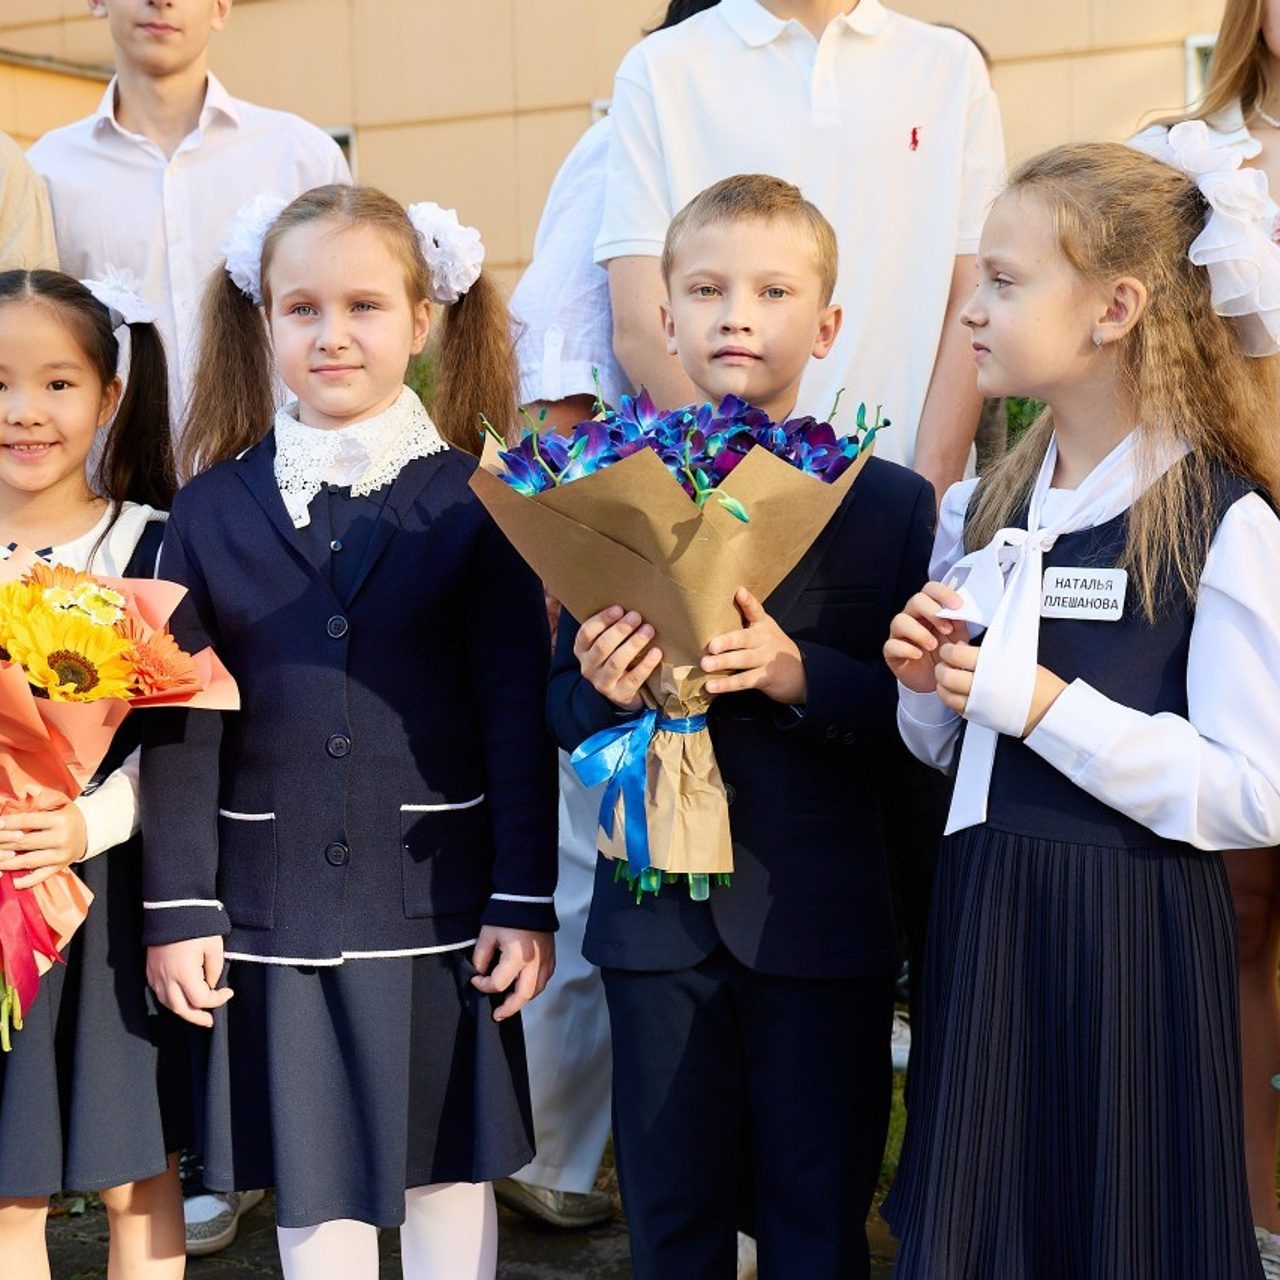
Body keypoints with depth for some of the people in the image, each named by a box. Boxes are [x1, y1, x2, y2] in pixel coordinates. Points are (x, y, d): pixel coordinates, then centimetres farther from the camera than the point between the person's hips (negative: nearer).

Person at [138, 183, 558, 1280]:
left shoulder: (471, 502, -3)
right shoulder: (213, 510, 2)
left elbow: (517, 713, -4)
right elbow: (181, 725, 1)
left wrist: (524, 901, -5)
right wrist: (178, 909, -2)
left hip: (438, 898, -1)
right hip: (276, 901, 1)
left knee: (448, 1162, 12)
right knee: (312, 1183, 11)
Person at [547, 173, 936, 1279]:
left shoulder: (890, 502, -2)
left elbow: (914, 709, -7)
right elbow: (565, 713, 6)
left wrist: (800, 676, -23)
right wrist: (603, 694, -16)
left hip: (821, 920, -1)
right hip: (658, 909, 2)